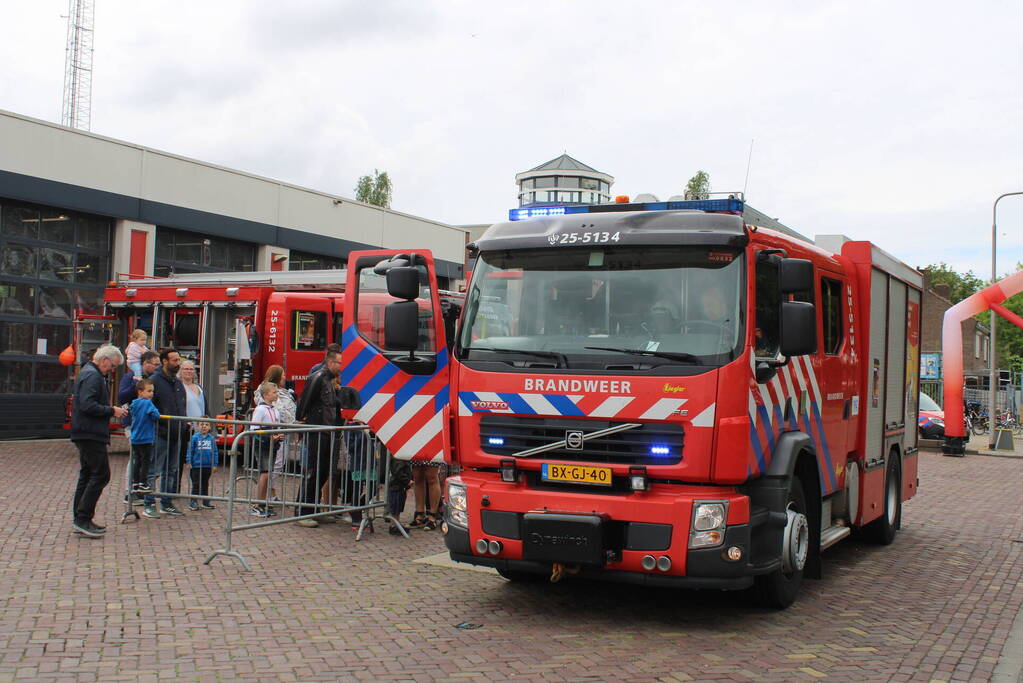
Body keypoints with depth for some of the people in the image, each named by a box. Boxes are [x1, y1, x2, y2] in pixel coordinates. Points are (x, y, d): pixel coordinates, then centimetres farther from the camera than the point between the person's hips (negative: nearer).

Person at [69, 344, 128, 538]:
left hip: (84, 434, 11)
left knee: (87, 474, 14)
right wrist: (111, 411, -16)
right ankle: (83, 519, -10)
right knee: (101, 474, -10)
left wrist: (111, 410, 15)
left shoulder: (89, 373, 19)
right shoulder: (92, 376, -15)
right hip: (91, 435, -11)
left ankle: (80, 519, 19)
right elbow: (88, 405, -25)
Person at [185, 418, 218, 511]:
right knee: (196, 484, 3)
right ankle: (194, 502, 9)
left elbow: (215, 452, 6)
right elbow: (190, 450, -6)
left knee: (205, 484, 15)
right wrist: (189, 462, -10)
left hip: (208, 466, 3)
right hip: (196, 465, -3)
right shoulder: (195, 437, -7)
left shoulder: (211, 438, 1)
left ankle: (205, 502, 24)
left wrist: (214, 464, 4)